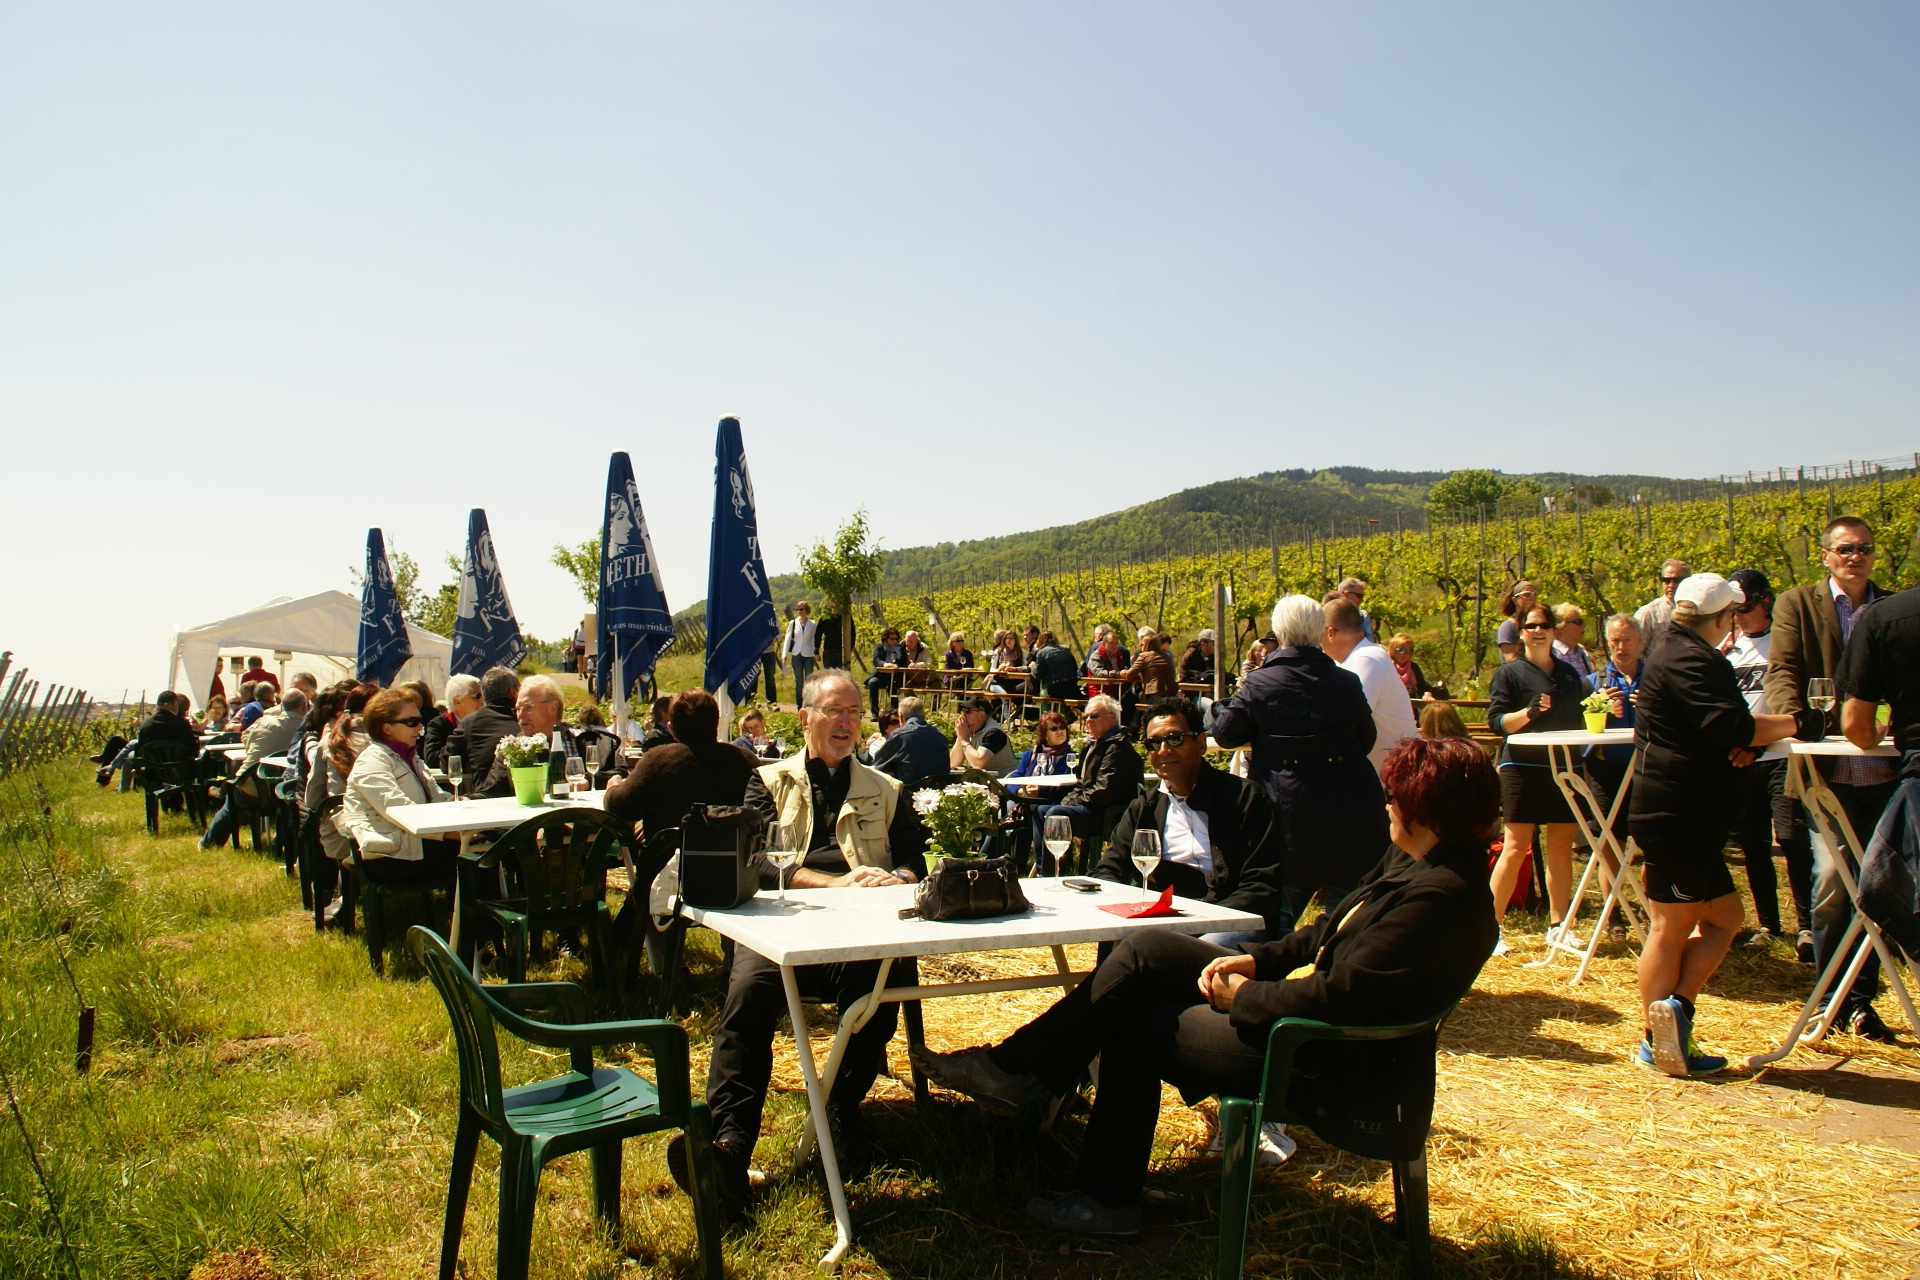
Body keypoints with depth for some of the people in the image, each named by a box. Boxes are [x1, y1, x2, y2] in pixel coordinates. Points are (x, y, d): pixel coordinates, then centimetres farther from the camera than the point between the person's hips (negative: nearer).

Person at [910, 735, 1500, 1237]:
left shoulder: (1439, 898, -27)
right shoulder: (1411, 860, 4)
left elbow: (1336, 996, -29)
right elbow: (1330, 929, 13)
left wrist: (1243, 995, -15)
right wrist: (1257, 959, 0)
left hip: (1331, 1067, -9)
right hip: (1312, 1014, 9)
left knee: (1133, 1028, 0)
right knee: (1145, 950, 2)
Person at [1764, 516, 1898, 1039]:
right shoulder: (1798, 604, 6)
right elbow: (1782, 671, -4)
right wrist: (1795, 719, -24)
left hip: (1886, 770, 3)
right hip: (1829, 770, -3)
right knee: (1832, 876, -11)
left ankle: (1860, 1000, 18)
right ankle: (1830, 995, 6)